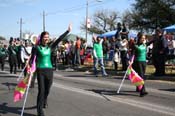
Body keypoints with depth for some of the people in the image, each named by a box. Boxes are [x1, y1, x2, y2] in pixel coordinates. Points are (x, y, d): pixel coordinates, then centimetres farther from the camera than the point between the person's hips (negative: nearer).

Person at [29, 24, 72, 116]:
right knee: (41, 90, -7)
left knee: (47, 89, 14)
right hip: (40, 70, -4)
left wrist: (68, 31, 3)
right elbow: (32, 58, -1)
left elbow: (59, 39, 5)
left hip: (49, 70, 4)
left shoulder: (50, 47, 7)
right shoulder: (37, 48, -2)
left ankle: (44, 101, 45)